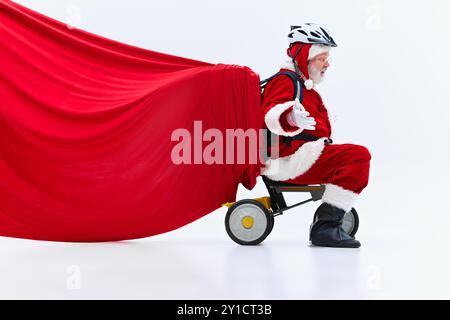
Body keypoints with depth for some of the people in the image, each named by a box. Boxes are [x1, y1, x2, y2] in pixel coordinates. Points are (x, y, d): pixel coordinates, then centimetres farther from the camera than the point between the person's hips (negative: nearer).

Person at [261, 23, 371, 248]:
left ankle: (325, 225, 11)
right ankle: (325, 227, -27)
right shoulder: (285, 81, -4)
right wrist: (290, 118, -44)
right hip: (289, 156, -11)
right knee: (358, 156, -21)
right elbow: (273, 114, -24)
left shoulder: (305, 86, 29)